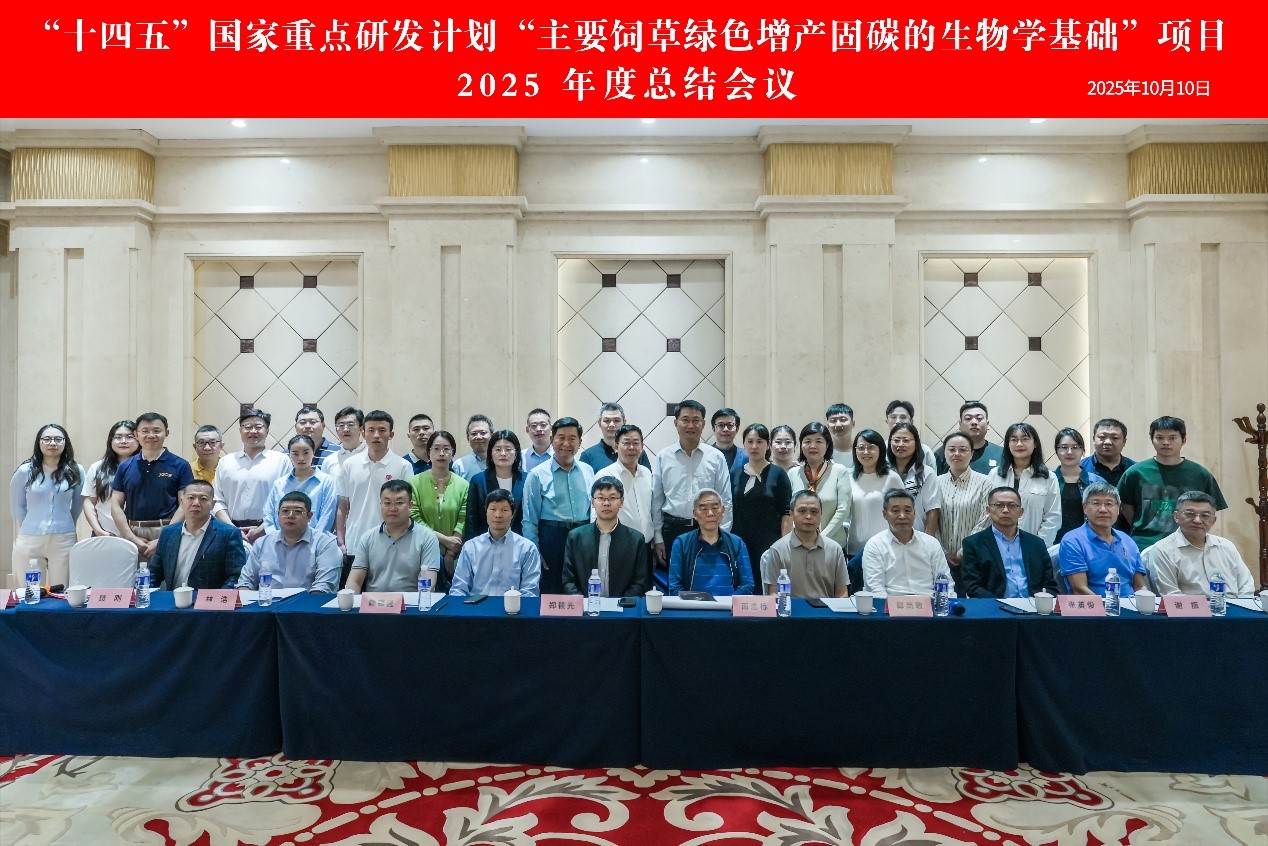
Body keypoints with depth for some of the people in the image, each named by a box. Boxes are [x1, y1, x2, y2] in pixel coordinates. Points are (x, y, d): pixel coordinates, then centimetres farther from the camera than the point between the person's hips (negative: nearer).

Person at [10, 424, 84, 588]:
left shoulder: (76, 471, 2)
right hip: (29, 541, 0)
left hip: (64, 541, 0)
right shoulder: (25, 471, 0)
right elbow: (17, 506, 10)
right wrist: (30, 529, 13)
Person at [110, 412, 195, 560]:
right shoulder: (125, 467, 11)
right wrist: (132, 538, -3)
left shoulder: (180, 466, 1)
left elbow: (185, 505, -3)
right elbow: (116, 504, 9)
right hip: (131, 533, 3)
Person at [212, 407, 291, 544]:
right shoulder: (226, 462, 14)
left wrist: (261, 530, -9)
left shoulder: (281, 460, 3)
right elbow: (218, 501, 10)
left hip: (267, 532, -2)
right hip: (233, 530, 2)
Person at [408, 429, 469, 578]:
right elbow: (414, 519, -6)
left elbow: (462, 522, -2)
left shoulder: (463, 485, 1)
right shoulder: (415, 483, 0)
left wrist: (449, 554, -11)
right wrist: (444, 539, -12)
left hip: (454, 556, 1)